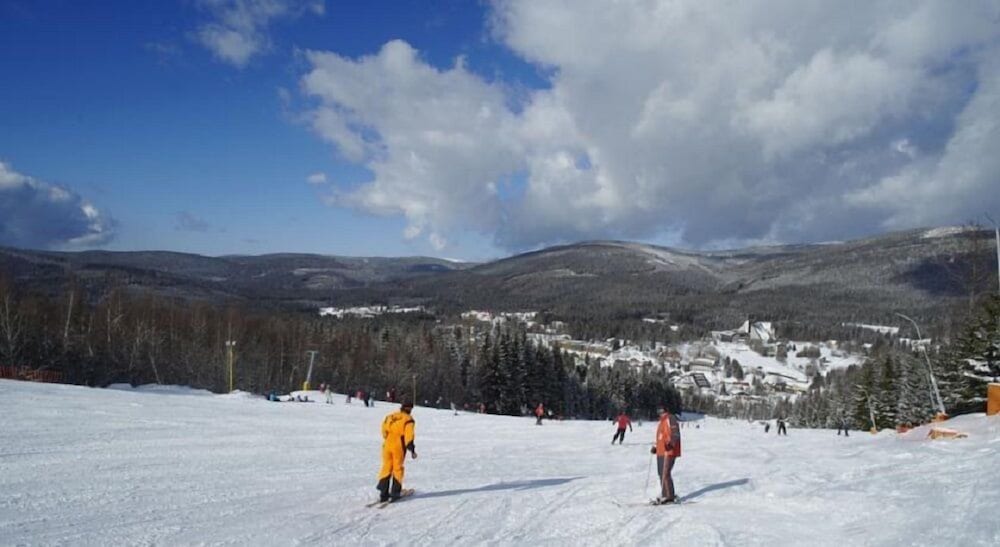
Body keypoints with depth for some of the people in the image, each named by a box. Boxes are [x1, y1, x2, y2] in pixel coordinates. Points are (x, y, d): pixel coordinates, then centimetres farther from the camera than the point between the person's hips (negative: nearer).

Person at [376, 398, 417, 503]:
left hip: (387, 445, 4)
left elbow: (384, 431, 12)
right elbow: (409, 436, -12)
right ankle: (395, 493, 7)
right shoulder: (408, 420, -5)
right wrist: (412, 450, -9)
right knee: (397, 468, 8)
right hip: (399, 447, -4)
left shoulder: (390, 416, 10)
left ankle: (383, 493, 5)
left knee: (386, 467, 10)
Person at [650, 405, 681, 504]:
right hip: (661, 451, 10)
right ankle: (666, 495, 20)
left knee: (665, 473, -11)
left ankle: (669, 496, -6)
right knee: (661, 473, 12)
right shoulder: (662, 421, 22)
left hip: (669, 451, -10)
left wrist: (670, 443, -34)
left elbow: (675, 434, -20)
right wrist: (655, 447, 26)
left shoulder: (670, 419, -8)